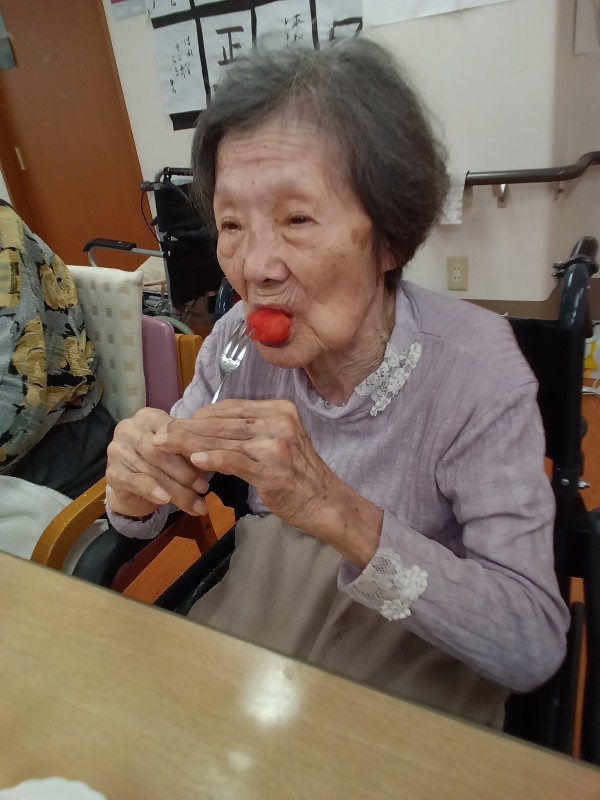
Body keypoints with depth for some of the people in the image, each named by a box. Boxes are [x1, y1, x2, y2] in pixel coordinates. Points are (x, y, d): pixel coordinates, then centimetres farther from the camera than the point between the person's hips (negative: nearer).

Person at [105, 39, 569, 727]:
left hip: (417, 654, -2)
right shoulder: (236, 342, -11)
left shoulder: (475, 371, -23)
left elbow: (535, 645, -25)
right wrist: (136, 490, -24)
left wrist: (334, 509, -37)